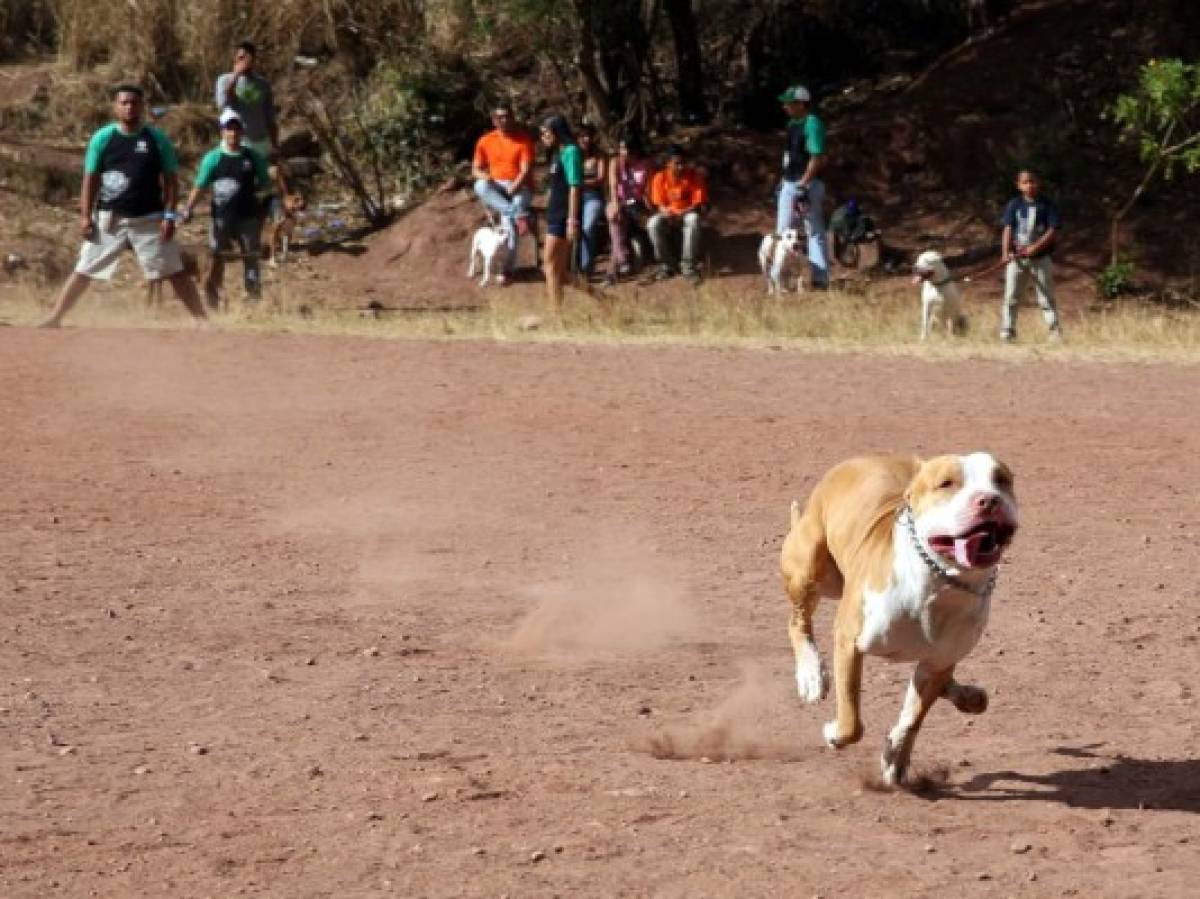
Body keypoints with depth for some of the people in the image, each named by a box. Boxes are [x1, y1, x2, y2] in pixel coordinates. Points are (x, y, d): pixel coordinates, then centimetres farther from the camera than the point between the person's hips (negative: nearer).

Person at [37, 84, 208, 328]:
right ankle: (54, 317, 11)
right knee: (84, 271, 3)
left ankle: (201, 320, -1)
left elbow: (170, 179, 2)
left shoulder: (157, 139, -1)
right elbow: (91, 178, 4)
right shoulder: (103, 138, 0)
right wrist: (85, 215, -1)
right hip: (109, 218, 1)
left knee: (174, 271, -4)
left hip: (149, 219, -1)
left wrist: (170, 215, -7)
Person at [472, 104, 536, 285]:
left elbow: (526, 170, -14)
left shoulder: (524, 139, -7)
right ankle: (519, 214, -35)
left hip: (519, 188, -4)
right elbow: (476, 169, 7)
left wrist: (511, 189, -29)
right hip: (496, 189, 4)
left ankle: (508, 269, -24)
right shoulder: (485, 141, 4)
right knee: (480, 187, -31)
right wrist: (485, 177, -18)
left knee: (510, 220, -32)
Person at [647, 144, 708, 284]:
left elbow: (699, 203, -11)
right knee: (653, 224, -32)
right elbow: (659, 204, -5)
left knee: (694, 220, -37)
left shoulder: (694, 176, -9)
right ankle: (667, 265, -15)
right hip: (668, 216, 1)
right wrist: (665, 212, -30)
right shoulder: (660, 178, -6)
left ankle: (688, 266, -29)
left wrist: (683, 213, -29)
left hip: (687, 214, -1)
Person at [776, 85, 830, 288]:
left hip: (807, 185, -10)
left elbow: (817, 158, -21)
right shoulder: (792, 124, 13)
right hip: (789, 184, 10)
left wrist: (803, 183, -24)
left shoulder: (812, 124, -16)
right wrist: (784, 179, 19)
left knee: (815, 232, -4)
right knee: (782, 231, 12)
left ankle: (821, 279, 0)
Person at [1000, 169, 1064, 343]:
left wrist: (1035, 247, -19)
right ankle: (1007, 333, 6)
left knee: (1046, 298, 0)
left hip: (1040, 258, -2)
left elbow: (1053, 231, -7)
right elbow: (1008, 229, -1)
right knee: (1011, 297, 2)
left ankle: (1056, 331, 2)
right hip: (1017, 258, 2)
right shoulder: (1014, 205, 5)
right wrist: (1006, 252, -16)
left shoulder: (1047, 206, -1)